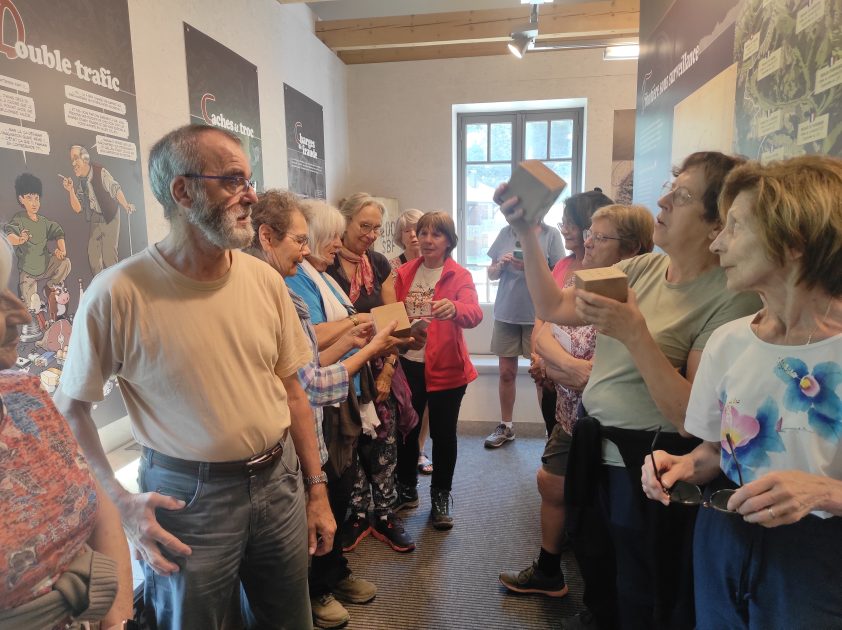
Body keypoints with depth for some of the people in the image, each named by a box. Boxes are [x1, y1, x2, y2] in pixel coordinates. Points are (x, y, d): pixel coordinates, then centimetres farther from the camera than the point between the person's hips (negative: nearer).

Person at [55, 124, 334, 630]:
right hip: (188, 496, -4)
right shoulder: (118, 293, -15)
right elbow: (70, 408, -4)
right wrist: (121, 502, -12)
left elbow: (292, 390, 3)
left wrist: (317, 488, 6)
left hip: (279, 480, 4)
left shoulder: (265, 279, -3)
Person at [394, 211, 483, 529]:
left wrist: (454, 309, -43)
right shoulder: (404, 274, 7)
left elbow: (474, 313, -22)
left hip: (446, 367, -3)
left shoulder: (459, 276, -5)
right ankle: (406, 487, 36)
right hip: (408, 364, 3)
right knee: (406, 428, 13)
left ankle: (441, 497, 24)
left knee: (443, 433, 5)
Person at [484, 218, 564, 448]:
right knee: (506, 372, 10)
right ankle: (505, 427, 23)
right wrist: (500, 264, -9)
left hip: (539, 314, -3)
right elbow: (492, 274, 11)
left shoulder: (551, 235, -2)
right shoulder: (506, 233, 7)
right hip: (506, 313, 3)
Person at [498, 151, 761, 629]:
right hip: (595, 456, 6)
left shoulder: (729, 297, -18)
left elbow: (692, 417, -22)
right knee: (598, 590, 26)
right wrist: (526, 233, -5)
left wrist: (634, 333, -28)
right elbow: (553, 307, 3)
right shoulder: (642, 269, 1)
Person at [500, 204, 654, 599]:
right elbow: (542, 335, 2)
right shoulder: (581, 285, 3)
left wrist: (559, 366, -16)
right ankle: (547, 572, 42)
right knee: (550, 483, 19)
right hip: (570, 415, 8)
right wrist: (568, 365, -14)